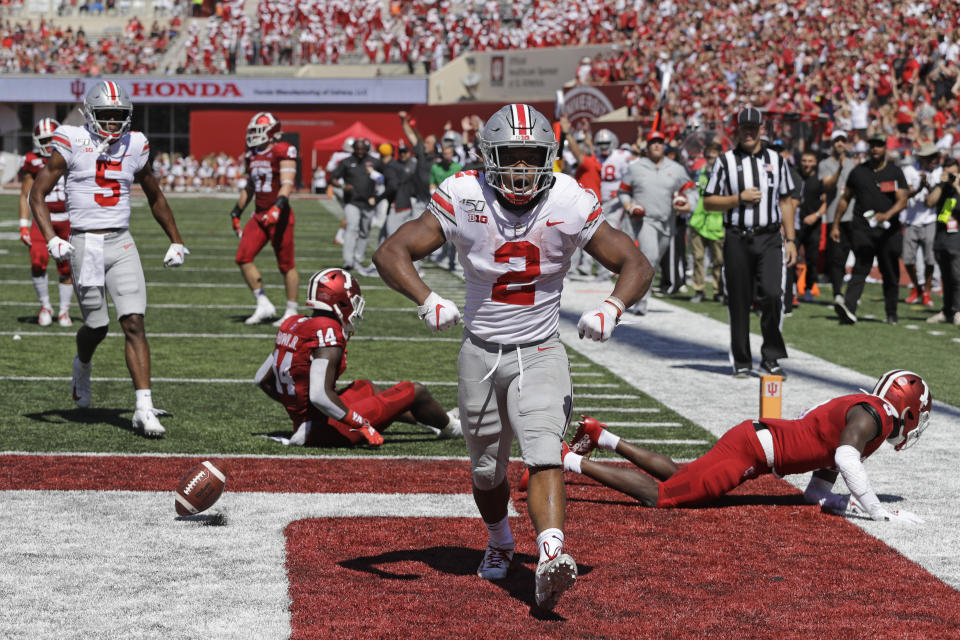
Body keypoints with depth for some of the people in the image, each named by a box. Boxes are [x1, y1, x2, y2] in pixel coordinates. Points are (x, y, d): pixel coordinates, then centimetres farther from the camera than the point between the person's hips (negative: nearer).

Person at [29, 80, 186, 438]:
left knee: (134, 323, -10)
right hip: (84, 244, -2)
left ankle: (144, 408, -13)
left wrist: (176, 241, 21)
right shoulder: (72, 144, -5)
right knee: (96, 326, 5)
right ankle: (82, 365, 42)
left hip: (121, 244, 2)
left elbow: (155, 197, 22)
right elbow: (37, 194, -5)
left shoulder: (134, 146, 7)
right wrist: (51, 240, -18)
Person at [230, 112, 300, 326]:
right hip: (259, 216, 7)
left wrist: (278, 207, -33)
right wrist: (237, 212, 23)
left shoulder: (283, 152, -11)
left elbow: (287, 184, -20)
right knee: (243, 258, -5)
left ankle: (291, 311, 12)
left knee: (286, 264, 0)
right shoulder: (253, 155, 12)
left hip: (280, 217, -7)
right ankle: (264, 305, 3)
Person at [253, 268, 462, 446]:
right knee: (414, 391, 5)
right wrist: (362, 425, -20)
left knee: (365, 388, 35)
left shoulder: (292, 325, 5)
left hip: (301, 419, 9)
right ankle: (450, 427, 34)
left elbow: (262, 379, 14)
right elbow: (320, 396, -29)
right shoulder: (328, 335, -20)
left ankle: (433, 422, 48)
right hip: (328, 430, -9)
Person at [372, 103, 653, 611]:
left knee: (544, 455, -23)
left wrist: (611, 309, -28)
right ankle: (500, 542, 46)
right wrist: (428, 301, -33)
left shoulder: (570, 206, -12)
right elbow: (390, 253, -14)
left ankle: (550, 558, -39)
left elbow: (637, 266, -7)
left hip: (540, 354, -1)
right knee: (487, 470, 16)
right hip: (481, 353, 2)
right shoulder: (465, 200, -14)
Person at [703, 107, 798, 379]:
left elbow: (785, 201, 15)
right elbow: (709, 201, 4)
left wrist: (790, 239, 8)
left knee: (772, 295, -15)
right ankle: (741, 361, 13)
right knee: (739, 302, 2)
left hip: (769, 239, 1)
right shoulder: (725, 161, 5)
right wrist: (739, 198, -11)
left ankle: (771, 356, -2)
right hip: (737, 241, -1)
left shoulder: (776, 160, 11)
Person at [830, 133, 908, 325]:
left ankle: (891, 314, 19)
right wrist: (835, 224, 12)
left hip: (888, 230, 0)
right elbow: (845, 198, 16)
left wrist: (887, 215, -22)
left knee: (890, 273, 6)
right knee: (860, 269, -15)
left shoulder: (895, 172, 5)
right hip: (862, 228, 0)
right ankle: (848, 309, -29)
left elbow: (902, 201, -3)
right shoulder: (858, 172, 9)